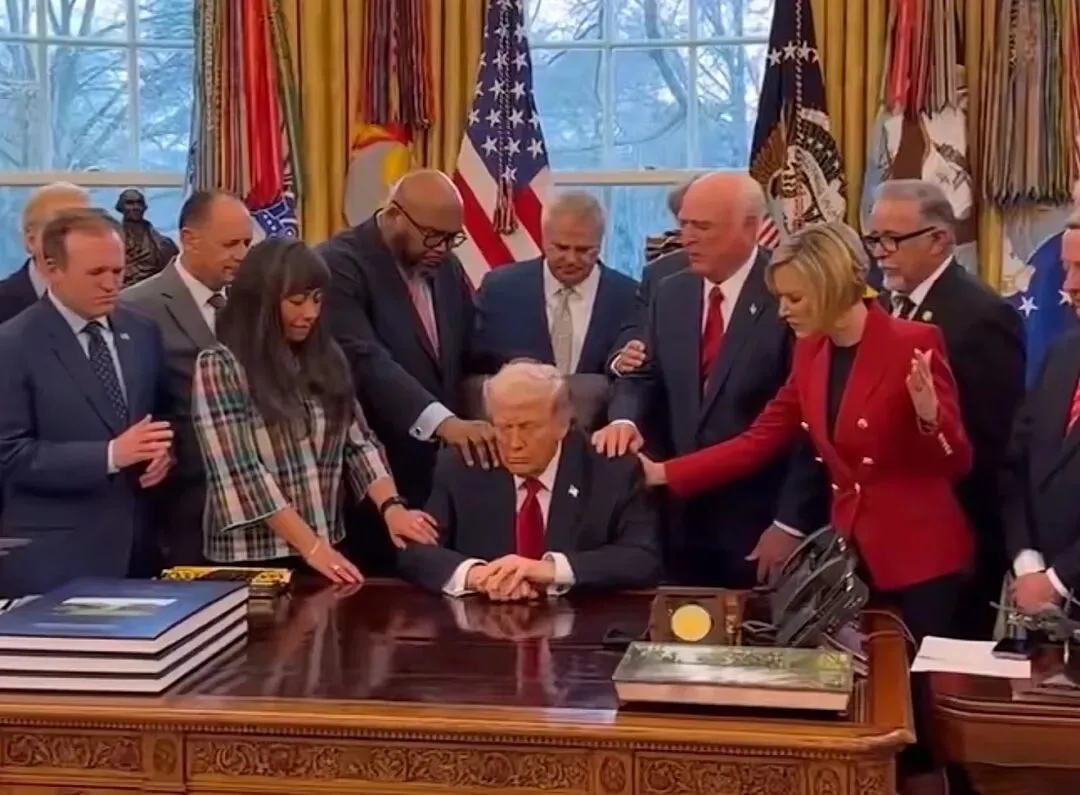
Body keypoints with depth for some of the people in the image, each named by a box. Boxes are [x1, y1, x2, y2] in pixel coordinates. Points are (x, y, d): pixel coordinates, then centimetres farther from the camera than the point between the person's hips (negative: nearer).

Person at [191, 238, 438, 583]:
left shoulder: (324, 359, 7)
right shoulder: (218, 368, -9)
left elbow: (359, 443, 4)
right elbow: (241, 474, -15)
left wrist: (391, 506, -13)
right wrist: (311, 547, -19)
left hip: (329, 551, 5)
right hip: (254, 559, -5)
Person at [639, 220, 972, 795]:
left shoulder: (914, 343, -15)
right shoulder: (811, 352, 5)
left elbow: (955, 463, -13)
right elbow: (758, 442, 6)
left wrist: (927, 415, -34)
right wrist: (661, 473, -1)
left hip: (919, 554, -6)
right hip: (850, 549, 6)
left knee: (918, 695, 2)